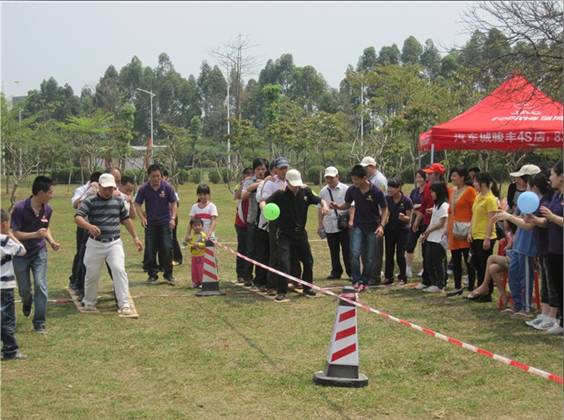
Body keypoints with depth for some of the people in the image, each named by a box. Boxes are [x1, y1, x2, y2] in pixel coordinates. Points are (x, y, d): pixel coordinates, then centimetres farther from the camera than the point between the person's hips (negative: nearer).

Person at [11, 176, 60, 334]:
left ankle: (39, 322, -1)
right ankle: (27, 303, 47)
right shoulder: (20, 208, -21)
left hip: (39, 253, 2)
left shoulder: (47, 209, -5)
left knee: (41, 285, -12)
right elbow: (14, 233, -20)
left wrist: (52, 241, -5)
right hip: (21, 254, -2)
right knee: (24, 289, 9)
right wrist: (35, 234, -32)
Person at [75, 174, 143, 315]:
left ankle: (124, 304, -12)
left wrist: (135, 237, 15)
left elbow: (126, 219, 18)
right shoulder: (89, 202, -4)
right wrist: (89, 226, -37)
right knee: (92, 274, 7)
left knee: (119, 270, -16)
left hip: (114, 243, 1)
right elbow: (77, 217, -17)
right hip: (95, 243, -1)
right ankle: (89, 303, 29)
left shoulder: (119, 201, 7)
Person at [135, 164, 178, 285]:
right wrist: (142, 217, -14)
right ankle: (152, 275, 14)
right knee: (150, 250, 1)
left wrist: (173, 218, -11)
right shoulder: (144, 189, -6)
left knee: (167, 248, -7)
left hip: (165, 222, -1)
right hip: (150, 223, 1)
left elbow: (173, 203, 1)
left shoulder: (167, 187, -7)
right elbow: (137, 204, 0)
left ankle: (168, 274, 6)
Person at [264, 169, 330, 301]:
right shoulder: (280, 194, -11)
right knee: (284, 262, -14)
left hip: (300, 232, 4)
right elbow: (263, 202, -14)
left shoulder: (305, 192, -2)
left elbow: (319, 200, 5)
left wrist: (325, 205, -18)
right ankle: (281, 291, -5)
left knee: (308, 261, 12)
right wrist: (265, 208, -38)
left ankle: (307, 288, 31)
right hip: (285, 234, -4)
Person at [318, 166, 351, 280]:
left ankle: (351, 272, 6)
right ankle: (336, 272, 20)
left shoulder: (345, 189, -3)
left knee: (347, 250, -2)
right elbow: (320, 209, 16)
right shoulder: (323, 191, 10)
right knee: (334, 251, 10)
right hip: (329, 226, 4)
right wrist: (320, 224, 13)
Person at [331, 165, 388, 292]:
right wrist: (338, 206, -11)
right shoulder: (352, 190, -6)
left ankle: (364, 281, 17)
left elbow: (384, 209, -5)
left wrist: (381, 225, -17)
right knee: (355, 253, -15)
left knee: (370, 257, 2)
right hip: (358, 226, 2)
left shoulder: (376, 192, -15)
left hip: (373, 228, -2)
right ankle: (356, 281, -8)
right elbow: (347, 205, 10)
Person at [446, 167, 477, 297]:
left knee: (468, 260, -3)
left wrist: (470, 229, -19)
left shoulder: (470, 190, -9)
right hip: (454, 231, 8)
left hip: (464, 232, -8)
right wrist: (447, 228, 18)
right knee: (455, 260, 12)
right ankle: (458, 287, 21)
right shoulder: (453, 191, 14)